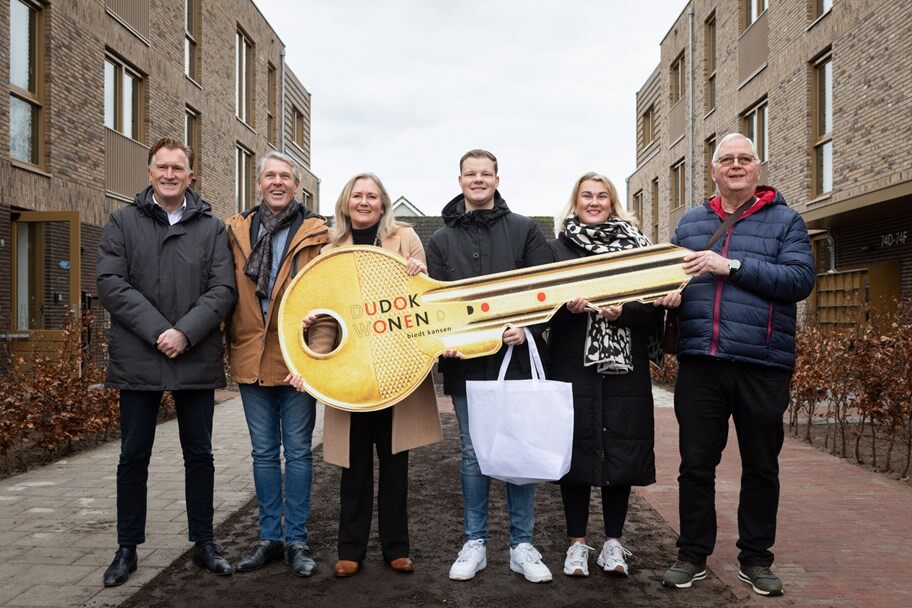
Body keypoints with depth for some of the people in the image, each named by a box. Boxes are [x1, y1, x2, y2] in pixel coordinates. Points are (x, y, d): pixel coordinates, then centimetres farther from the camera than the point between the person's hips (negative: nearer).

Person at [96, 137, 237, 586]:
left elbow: (223, 290, -3)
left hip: (196, 360, 1)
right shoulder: (123, 222, 6)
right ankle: (127, 548, 23)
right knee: (133, 457, 8)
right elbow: (110, 283, -5)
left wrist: (186, 333, -16)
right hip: (138, 360, 0)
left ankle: (203, 543, 23)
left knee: (199, 455, 9)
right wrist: (157, 331, -16)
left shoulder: (211, 228, 6)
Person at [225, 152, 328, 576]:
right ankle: (270, 538, 23)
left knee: (298, 450, 4)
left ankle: (296, 540, 16)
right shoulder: (237, 231, 8)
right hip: (251, 357, 3)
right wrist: (230, 342, 3)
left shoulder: (315, 233, 0)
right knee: (263, 452, 11)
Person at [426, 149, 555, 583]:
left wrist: (528, 327, -14)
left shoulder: (523, 230, 7)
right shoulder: (441, 240, 11)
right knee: (473, 455, 8)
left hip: (517, 357, -1)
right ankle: (475, 544, 20)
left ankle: (522, 545, 17)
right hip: (465, 362, 1)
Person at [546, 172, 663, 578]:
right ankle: (577, 542, 16)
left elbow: (655, 308, 2)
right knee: (575, 449, 2)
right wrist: (568, 308, -17)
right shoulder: (558, 248, 9)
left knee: (621, 449, 4)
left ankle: (613, 542, 18)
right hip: (572, 364, 0)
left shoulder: (636, 246, 9)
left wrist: (622, 312, -16)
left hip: (625, 366, 1)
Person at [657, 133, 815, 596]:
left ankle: (755, 559, 26)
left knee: (761, 467, 10)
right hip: (699, 363, 2)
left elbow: (801, 279, -10)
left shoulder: (785, 221, 4)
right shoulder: (690, 222, 14)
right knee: (696, 463, 7)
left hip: (763, 365, -2)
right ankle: (692, 555, 21)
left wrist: (732, 266, -17)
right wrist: (668, 292, -8)